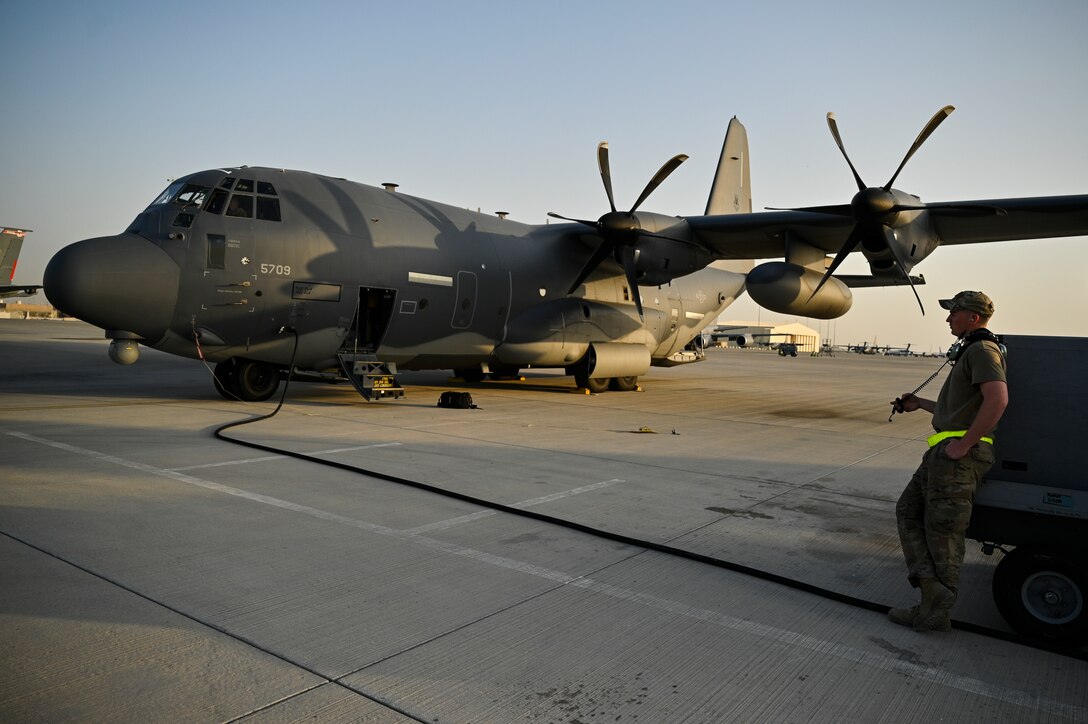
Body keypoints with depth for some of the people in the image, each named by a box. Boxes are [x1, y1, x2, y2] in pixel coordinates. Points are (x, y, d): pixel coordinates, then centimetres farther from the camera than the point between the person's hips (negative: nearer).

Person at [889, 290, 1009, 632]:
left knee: (943, 531, -3)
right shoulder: (971, 351, 21)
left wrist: (964, 444, -25)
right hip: (943, 453, 11)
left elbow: (997, 399, -28)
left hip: (958, 457, -11)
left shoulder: (983, 350, -12)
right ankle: (932, 587, 5)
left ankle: (935, 613, 7)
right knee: (908, 510, 13)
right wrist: (921, 404, 32)